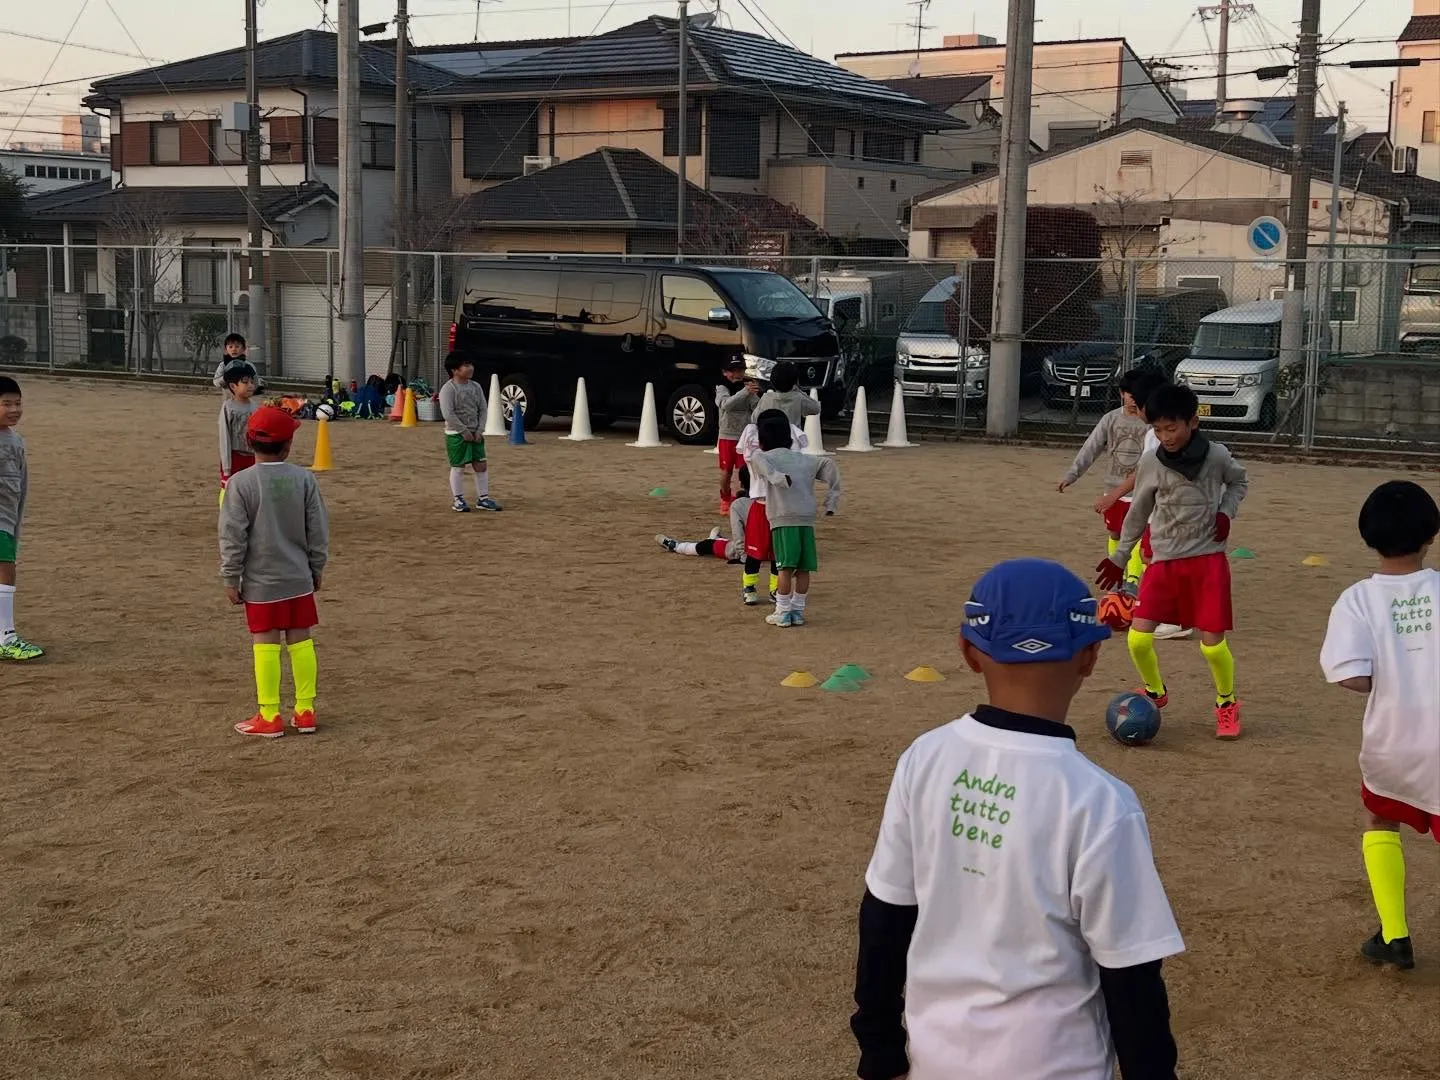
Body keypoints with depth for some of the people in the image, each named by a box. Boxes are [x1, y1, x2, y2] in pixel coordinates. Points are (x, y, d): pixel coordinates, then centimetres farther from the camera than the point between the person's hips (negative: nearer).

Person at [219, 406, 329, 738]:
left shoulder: (241, 482, -12)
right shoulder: (304, 479, -3)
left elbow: (233, 536, -11)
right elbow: (318, 530, 3)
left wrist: (230, 577, -2)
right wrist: (317, 568, 15)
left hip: (260, 582, -3)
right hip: (299, 579, 3)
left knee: (266, 645, 3)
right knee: (301, 641, 11)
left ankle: (269, 717, 7)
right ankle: (305, 711, 17)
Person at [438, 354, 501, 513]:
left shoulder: (475, 387, 6)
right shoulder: (448, 388, -13)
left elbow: (483, 409, 7)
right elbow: (448, 414, -18)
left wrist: (479, 431, -4)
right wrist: (464, 431, -17)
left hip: (475, 433, 6)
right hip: (456, 434, -6)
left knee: (481, 465, 5)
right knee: (458, 467, 1)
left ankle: (483, 499, 13)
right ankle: (458, 500, 11)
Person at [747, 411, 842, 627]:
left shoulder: (765, 457, 9)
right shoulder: (805, 459, 22)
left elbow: (759, 460, -14)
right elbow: (828, 465, 14)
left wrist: (776, 477, -29)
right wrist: (832, 501, 11)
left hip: (783, 520, -4)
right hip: (807, 519, 4)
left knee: (786, 567, -4)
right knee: (803, 568, 9)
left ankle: (782, 612, -2)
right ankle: (798, 611, 14)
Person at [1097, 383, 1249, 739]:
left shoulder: (1216, 456, -5)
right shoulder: (1151, 464, -3)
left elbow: (1238, 482, 16)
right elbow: (1138, 513, 10)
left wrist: (1226, 511, -3)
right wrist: (1119, 558, 12)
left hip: (1208, 558, -1)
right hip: (1164, 560, 2)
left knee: (1212, 643, -6)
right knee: (1138, 638, -9)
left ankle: (1227, 703, 23)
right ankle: (1155, 693, 21)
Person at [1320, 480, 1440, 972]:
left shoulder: (1358, 599, -7)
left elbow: (1352, 676, -17)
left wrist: (1394, 684, 3)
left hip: (1391, 745, 1)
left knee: (1381, 820, 28)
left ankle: (1394, 936, 21)